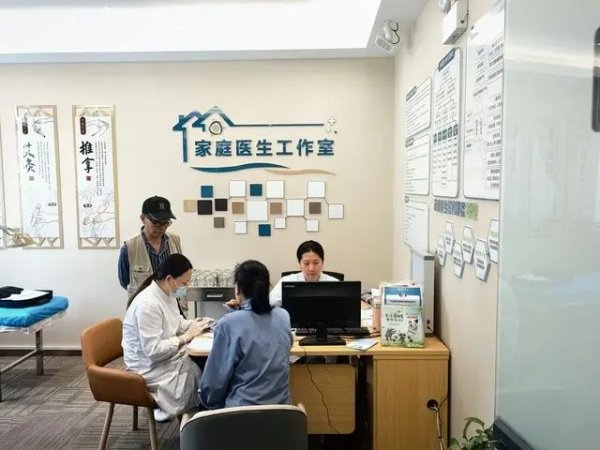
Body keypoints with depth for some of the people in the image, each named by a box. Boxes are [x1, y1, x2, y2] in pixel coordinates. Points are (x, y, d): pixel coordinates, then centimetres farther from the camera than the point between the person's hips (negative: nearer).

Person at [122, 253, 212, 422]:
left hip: (168, 357, 8)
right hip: (151, 367, -8)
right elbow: (153, 350, -28)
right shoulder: (148, 304, -28)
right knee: (202, 374, -16)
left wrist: (193, 324, -4)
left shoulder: (167, 294, 0)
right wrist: (186, 337, -24)